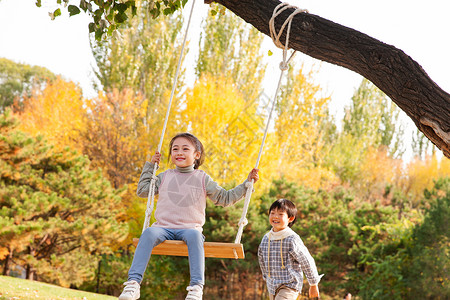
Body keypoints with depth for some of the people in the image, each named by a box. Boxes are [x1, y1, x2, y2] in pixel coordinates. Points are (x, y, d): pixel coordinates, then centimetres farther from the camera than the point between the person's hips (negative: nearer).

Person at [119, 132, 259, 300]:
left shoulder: (202, 179, 12)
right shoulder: (165, 176, 17)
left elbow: (225, 198, 18)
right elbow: (142, 191, 24)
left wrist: (247, 183, 12)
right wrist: (150, 166, 22)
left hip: (189, 228, -1)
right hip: (163, 227, 1)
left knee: (194, 235, -37)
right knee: (149, 233, -32)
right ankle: (133, 282, -37)